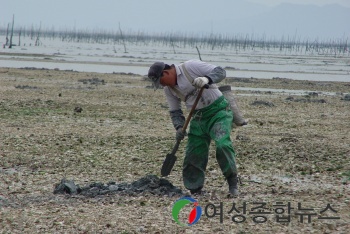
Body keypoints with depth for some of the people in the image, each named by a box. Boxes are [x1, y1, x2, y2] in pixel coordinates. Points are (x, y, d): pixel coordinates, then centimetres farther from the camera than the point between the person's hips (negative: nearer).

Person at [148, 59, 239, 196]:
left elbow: (220, 72, -18)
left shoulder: (190, 67, -14)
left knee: (222, 144, -26)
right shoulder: (169, 89, 5)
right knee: (193, 155, 1)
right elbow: (175, 111, 12)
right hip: (198, 117, 7)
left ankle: (232, 183, -15)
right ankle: (195, 191, 12)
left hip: (218, 110, -7)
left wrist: (206, 79, -38)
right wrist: (179, 127, -7)